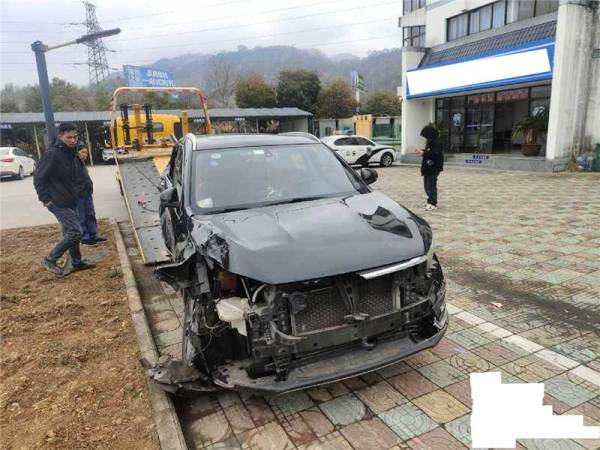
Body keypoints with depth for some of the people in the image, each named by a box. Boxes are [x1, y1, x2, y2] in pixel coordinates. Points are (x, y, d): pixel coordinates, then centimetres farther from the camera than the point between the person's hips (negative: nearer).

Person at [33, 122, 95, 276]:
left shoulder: (72, 153, 9)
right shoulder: (52, 154, -18)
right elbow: (39, 178, -17)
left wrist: (80, 191, 11)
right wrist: (46, 199, -18)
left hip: (70, 201, 9)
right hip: (59, 203, -9)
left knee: (70, 232, 16)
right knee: (75, 232, -11)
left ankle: (77, 262, 28)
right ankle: (50, 260, 3)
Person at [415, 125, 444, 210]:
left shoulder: (436, 143, -16)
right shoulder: (429, 143, 13)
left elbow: (435, 155, -25)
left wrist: (423, 153, -22)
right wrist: (422, 151, 10)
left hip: (433, 169, -10)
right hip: (427, 168, 10)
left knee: (431, 186, -7)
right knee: (427, 186, 15)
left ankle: (433, 204, 0)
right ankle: (431, 201, 26)